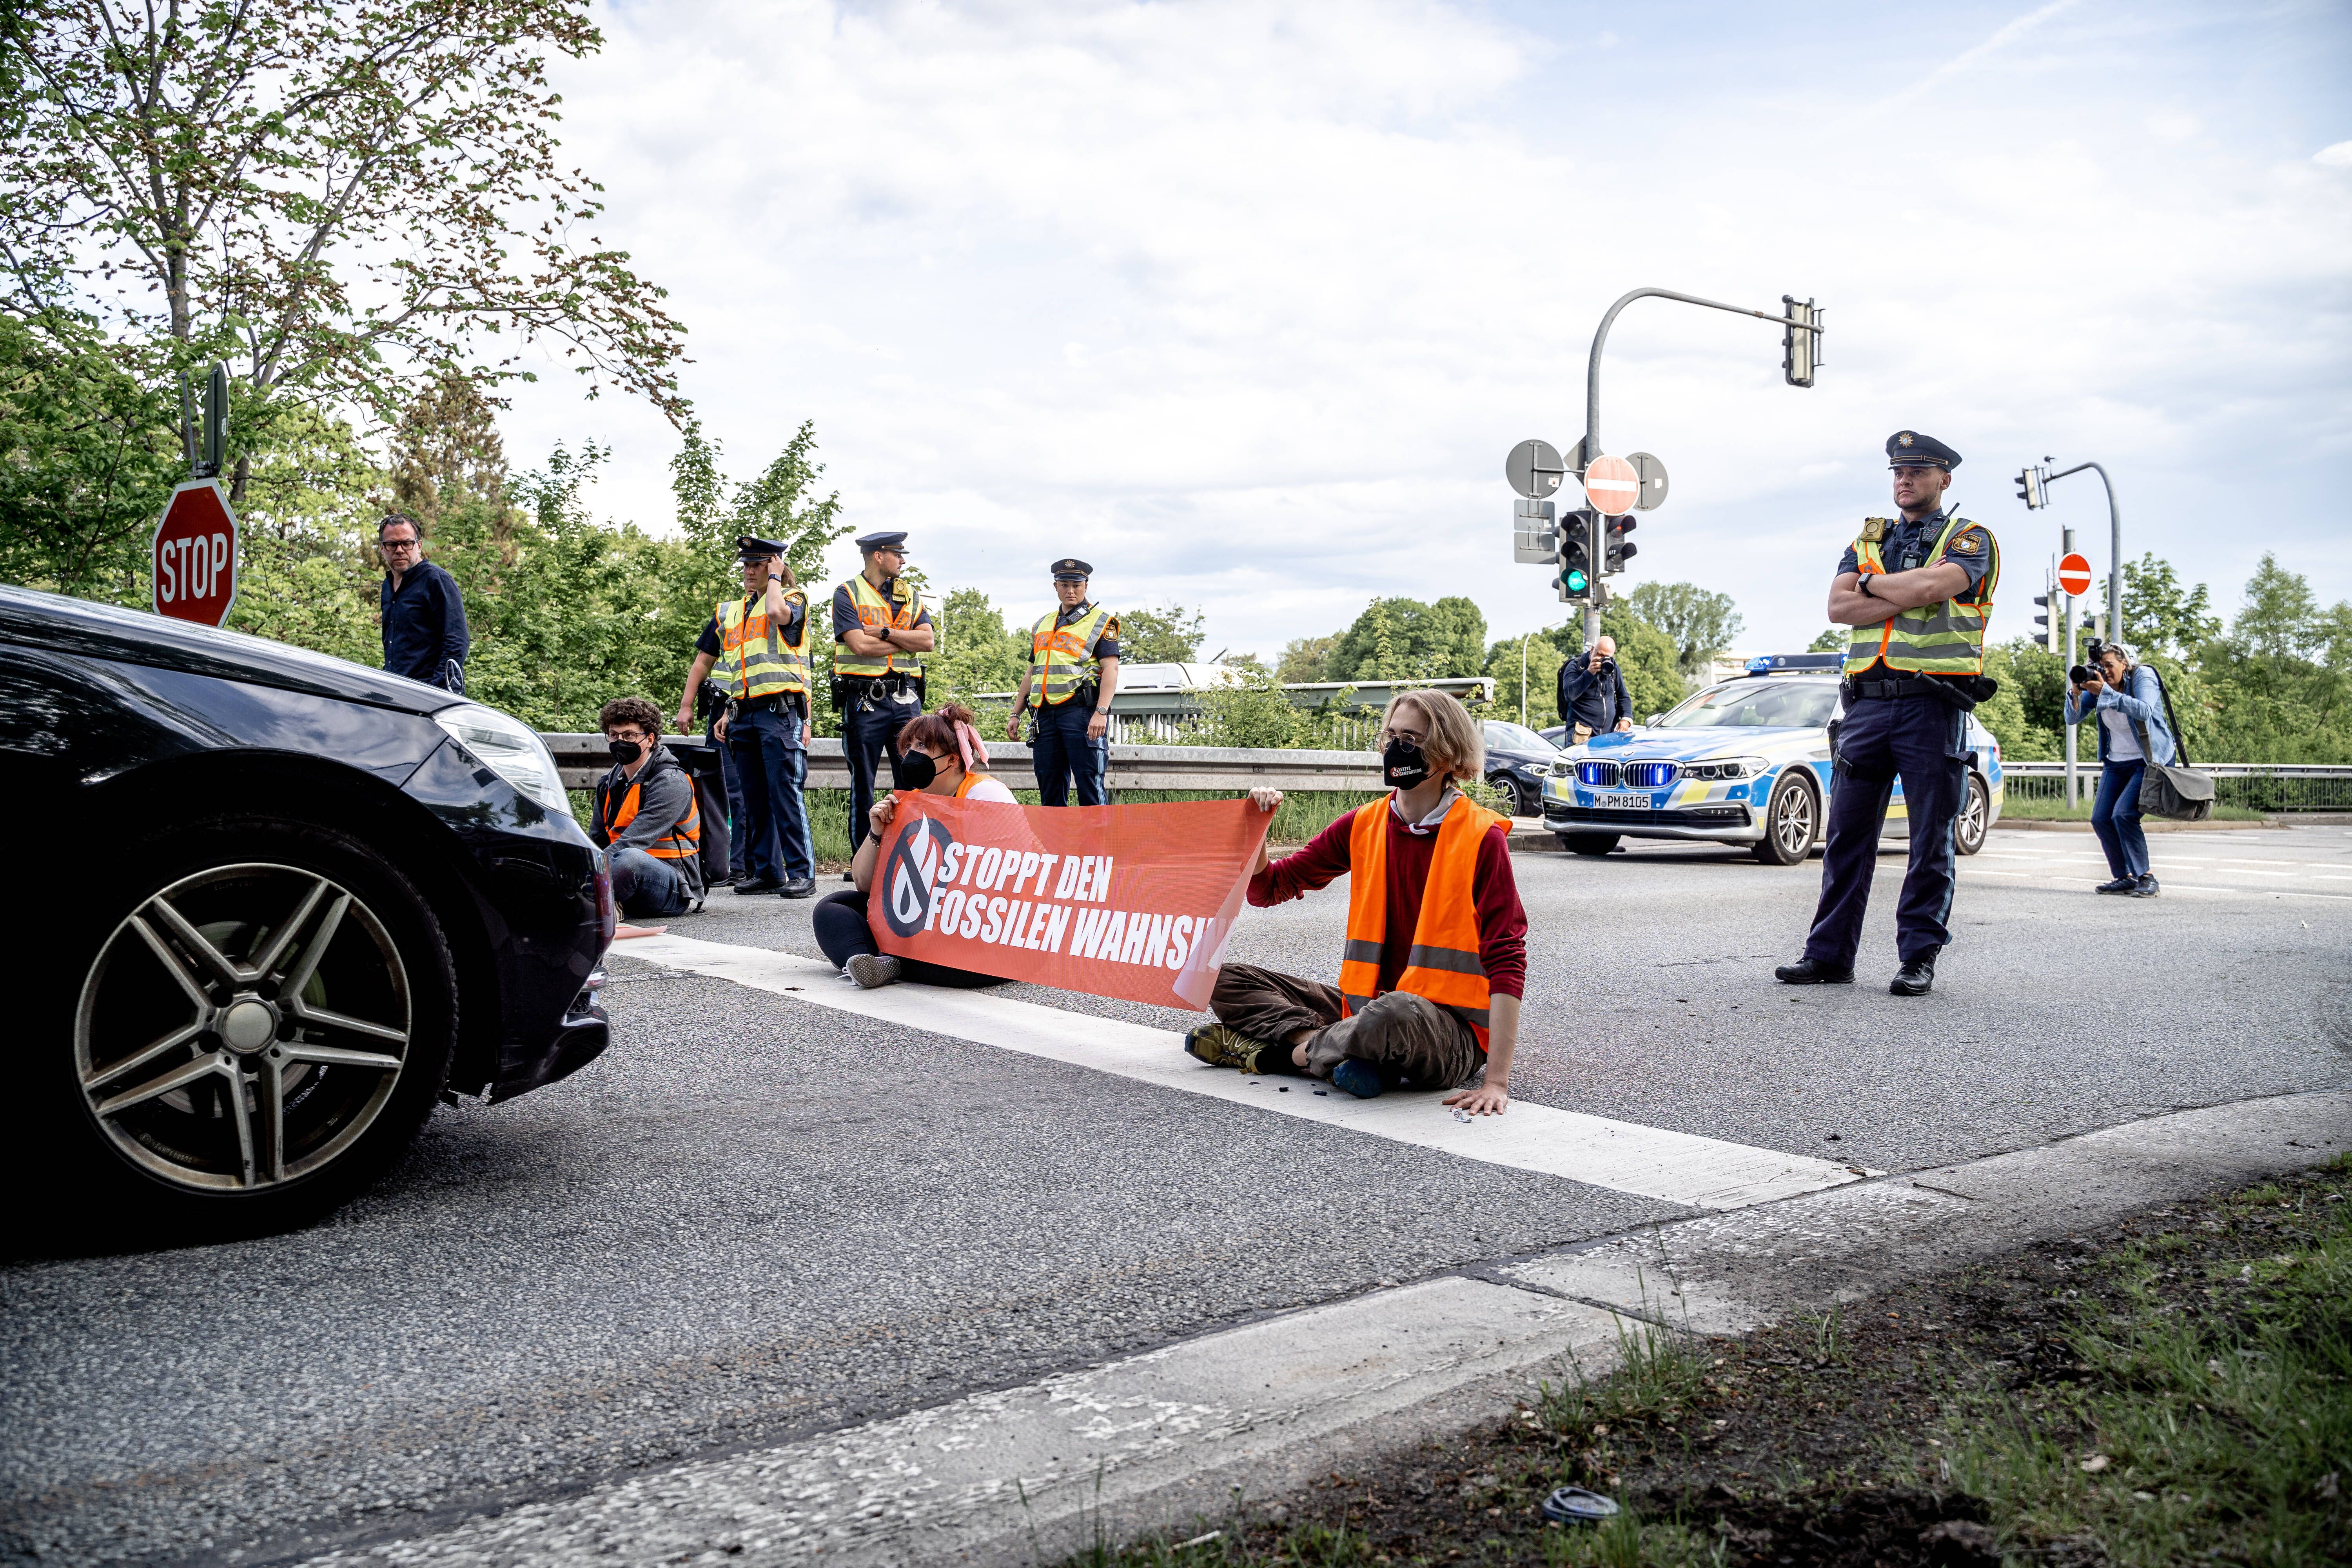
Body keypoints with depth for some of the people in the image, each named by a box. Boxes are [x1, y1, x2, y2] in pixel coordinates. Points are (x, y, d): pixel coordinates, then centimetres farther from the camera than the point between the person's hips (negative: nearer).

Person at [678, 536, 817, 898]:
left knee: (786, 795, -11)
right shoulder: (727, 612, 21)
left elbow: (776, 612, -22)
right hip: (743, 715, 7)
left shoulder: (793, 599, 4)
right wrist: (686, 705, 17)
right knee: (754, 798, 8)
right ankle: (765, 872, 14)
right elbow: (703, 661, 24)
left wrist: (775, 577, -5)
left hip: (781, 712, -6)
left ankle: (801, 873, -9)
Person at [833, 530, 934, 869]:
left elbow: (927, 641, 0)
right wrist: (905, 640, -4)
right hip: (864, 699, -4)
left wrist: (883, 632, -9)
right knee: (863, 786, 2)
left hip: (906, 698, 4)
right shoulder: (848, 594, 1)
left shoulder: (910, 595, 15)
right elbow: (860, 645, -13)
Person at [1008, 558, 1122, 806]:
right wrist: (1016, 714, 19)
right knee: (1049, 789, 6)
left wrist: (1101, 712, -19)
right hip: (1045, 714, 6)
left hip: (1081, 710, -6)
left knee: (1090, 785, -9)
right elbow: (1032, 674, 27)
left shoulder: (1101, 622, 4)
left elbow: (1111, 668, -7)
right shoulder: (1042, 625, 23)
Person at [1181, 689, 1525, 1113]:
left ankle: (1299, 1051, -12)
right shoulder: (1364, 825, 6)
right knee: (1228, 981, 0)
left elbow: (1506, 958, -17)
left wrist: (1497, 1080, -25)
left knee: (1395, 1012, -40)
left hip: (1452, 1029, -6)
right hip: (1369, 1009, 6)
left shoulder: (1482, 838, -10)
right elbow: (1266, 889, 10)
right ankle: (1333, 1049, -19)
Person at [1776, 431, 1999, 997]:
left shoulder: (1969, 538, 5)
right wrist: (1907, 597, -8)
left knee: (1931, 839, 0)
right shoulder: (1868, 540, 19)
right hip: (1868, 702, 4)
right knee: (1847, 832, 4)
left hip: (1934, 703, -4)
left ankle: (1919, 957, 8)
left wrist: (1874, 583, 0)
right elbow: (1839, 606, 2)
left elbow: (1929, 587, -16)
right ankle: (1829, 955, 9)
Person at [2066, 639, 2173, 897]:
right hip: (2116, 762, 7)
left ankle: (2146, 878, -13)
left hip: (2151, 760, -7)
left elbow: (2144, 711, -32)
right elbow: (2073, 719, -2)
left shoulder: (2143, 676, -14)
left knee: (2124, 814, -21)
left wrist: (2106, 692, -37)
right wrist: (2075, 694, -21)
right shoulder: (2096, 684, 0)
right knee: (2100, 819, -2)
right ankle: (2125, 878, 9)